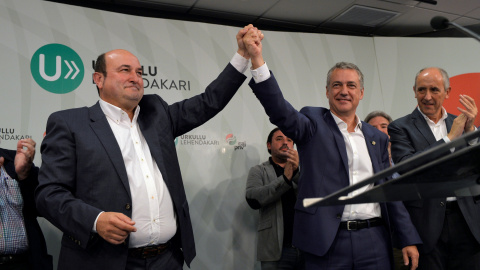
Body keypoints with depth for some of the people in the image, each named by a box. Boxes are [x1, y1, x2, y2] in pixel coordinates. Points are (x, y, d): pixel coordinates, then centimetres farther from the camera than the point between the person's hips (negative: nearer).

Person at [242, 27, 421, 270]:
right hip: (326, 242, -3)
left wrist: (408, 239, 9)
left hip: (374, 242, 4)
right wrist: (257, 59, -31)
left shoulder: (377, 138, 13)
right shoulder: (314, 123, 1)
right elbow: (281, 111, -19)